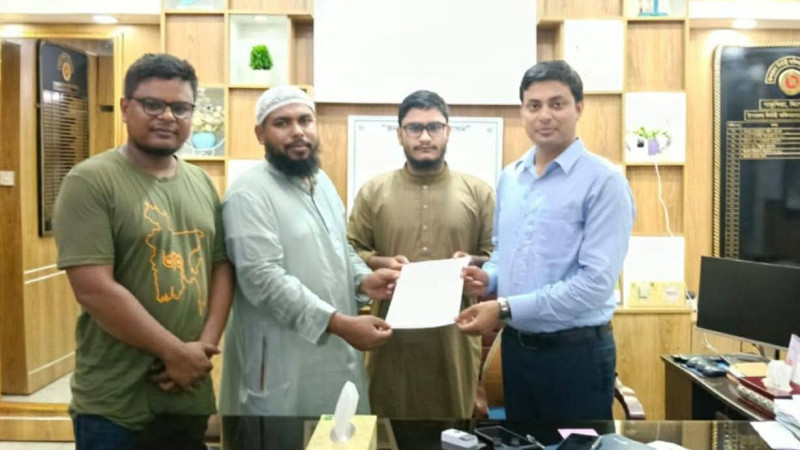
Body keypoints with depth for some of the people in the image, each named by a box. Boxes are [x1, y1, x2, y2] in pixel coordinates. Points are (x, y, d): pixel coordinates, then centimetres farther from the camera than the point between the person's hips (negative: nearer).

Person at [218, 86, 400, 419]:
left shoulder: (322, 181, 11)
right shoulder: (249, 194, -16)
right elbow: (264, 279, -24)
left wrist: (364, 280, -1)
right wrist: (341, 324, -27)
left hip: (336, 355, 8)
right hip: (284, 366, -8)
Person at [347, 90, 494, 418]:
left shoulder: (478, 192, 5)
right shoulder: (373, 191, 5)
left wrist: (473, 263, -13)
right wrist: (380, 263, -13)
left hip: (455, 335, 0)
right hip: (393, 335, 0)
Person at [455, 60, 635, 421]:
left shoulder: (604, 181, -14)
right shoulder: (509, 178, 7)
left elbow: (596, 283, -21)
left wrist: (506, 308, -21)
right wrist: (488, 278, -5)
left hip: (577, 351, -6)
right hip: (516, 346, 6)